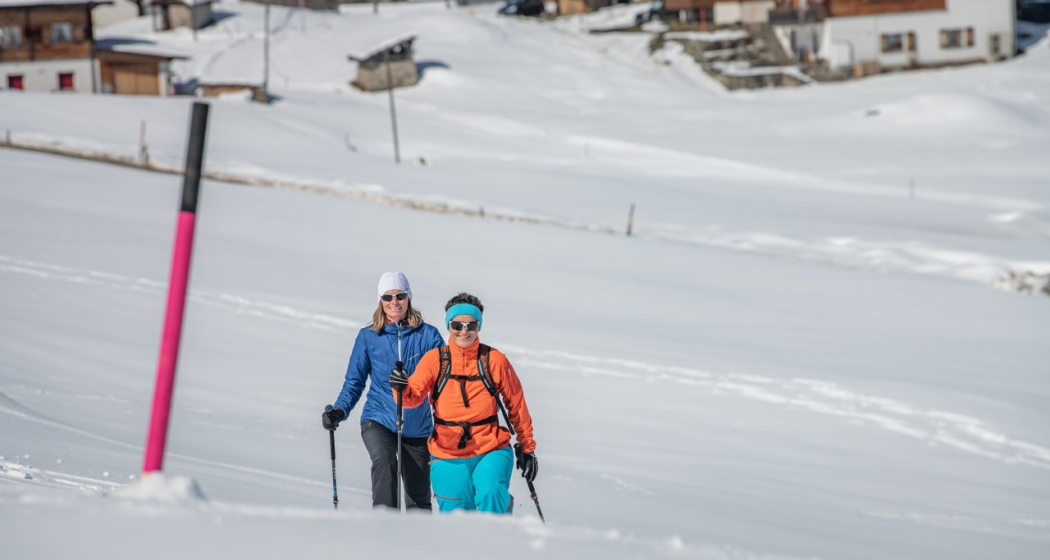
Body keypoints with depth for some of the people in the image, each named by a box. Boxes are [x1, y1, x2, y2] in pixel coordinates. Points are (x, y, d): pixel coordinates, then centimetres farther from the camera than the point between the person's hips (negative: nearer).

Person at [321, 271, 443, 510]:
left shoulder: (427, 335, -1)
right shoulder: (368, 337, 2)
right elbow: (354, 381, 6)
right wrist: (339, 410, -11)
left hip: (417, 425, 1)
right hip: (378, 418, -1)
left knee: (419, 498, 9)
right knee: (384, 459, -33)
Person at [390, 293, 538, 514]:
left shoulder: (494, 360, -2)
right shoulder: (435, 359, 0)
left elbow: (516, 404, 9)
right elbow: (414, 397, -10)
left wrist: (527, 448, 14)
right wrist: (402, 388, -33)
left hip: (491, 452, -1)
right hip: (448, 458, 1)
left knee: (491, 494, -29)